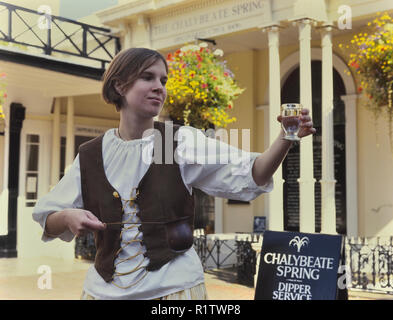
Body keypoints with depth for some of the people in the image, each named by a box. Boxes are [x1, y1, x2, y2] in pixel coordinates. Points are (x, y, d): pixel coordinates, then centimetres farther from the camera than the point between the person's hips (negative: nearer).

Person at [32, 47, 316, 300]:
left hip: (174, 286, -2)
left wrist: (286, 139, -31)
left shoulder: (182, 142, -5)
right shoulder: (91, 156, 0)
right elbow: (48, 223, 8)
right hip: (106, 289, 2)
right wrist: (68, 217, -14)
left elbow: (250, 176, -15)